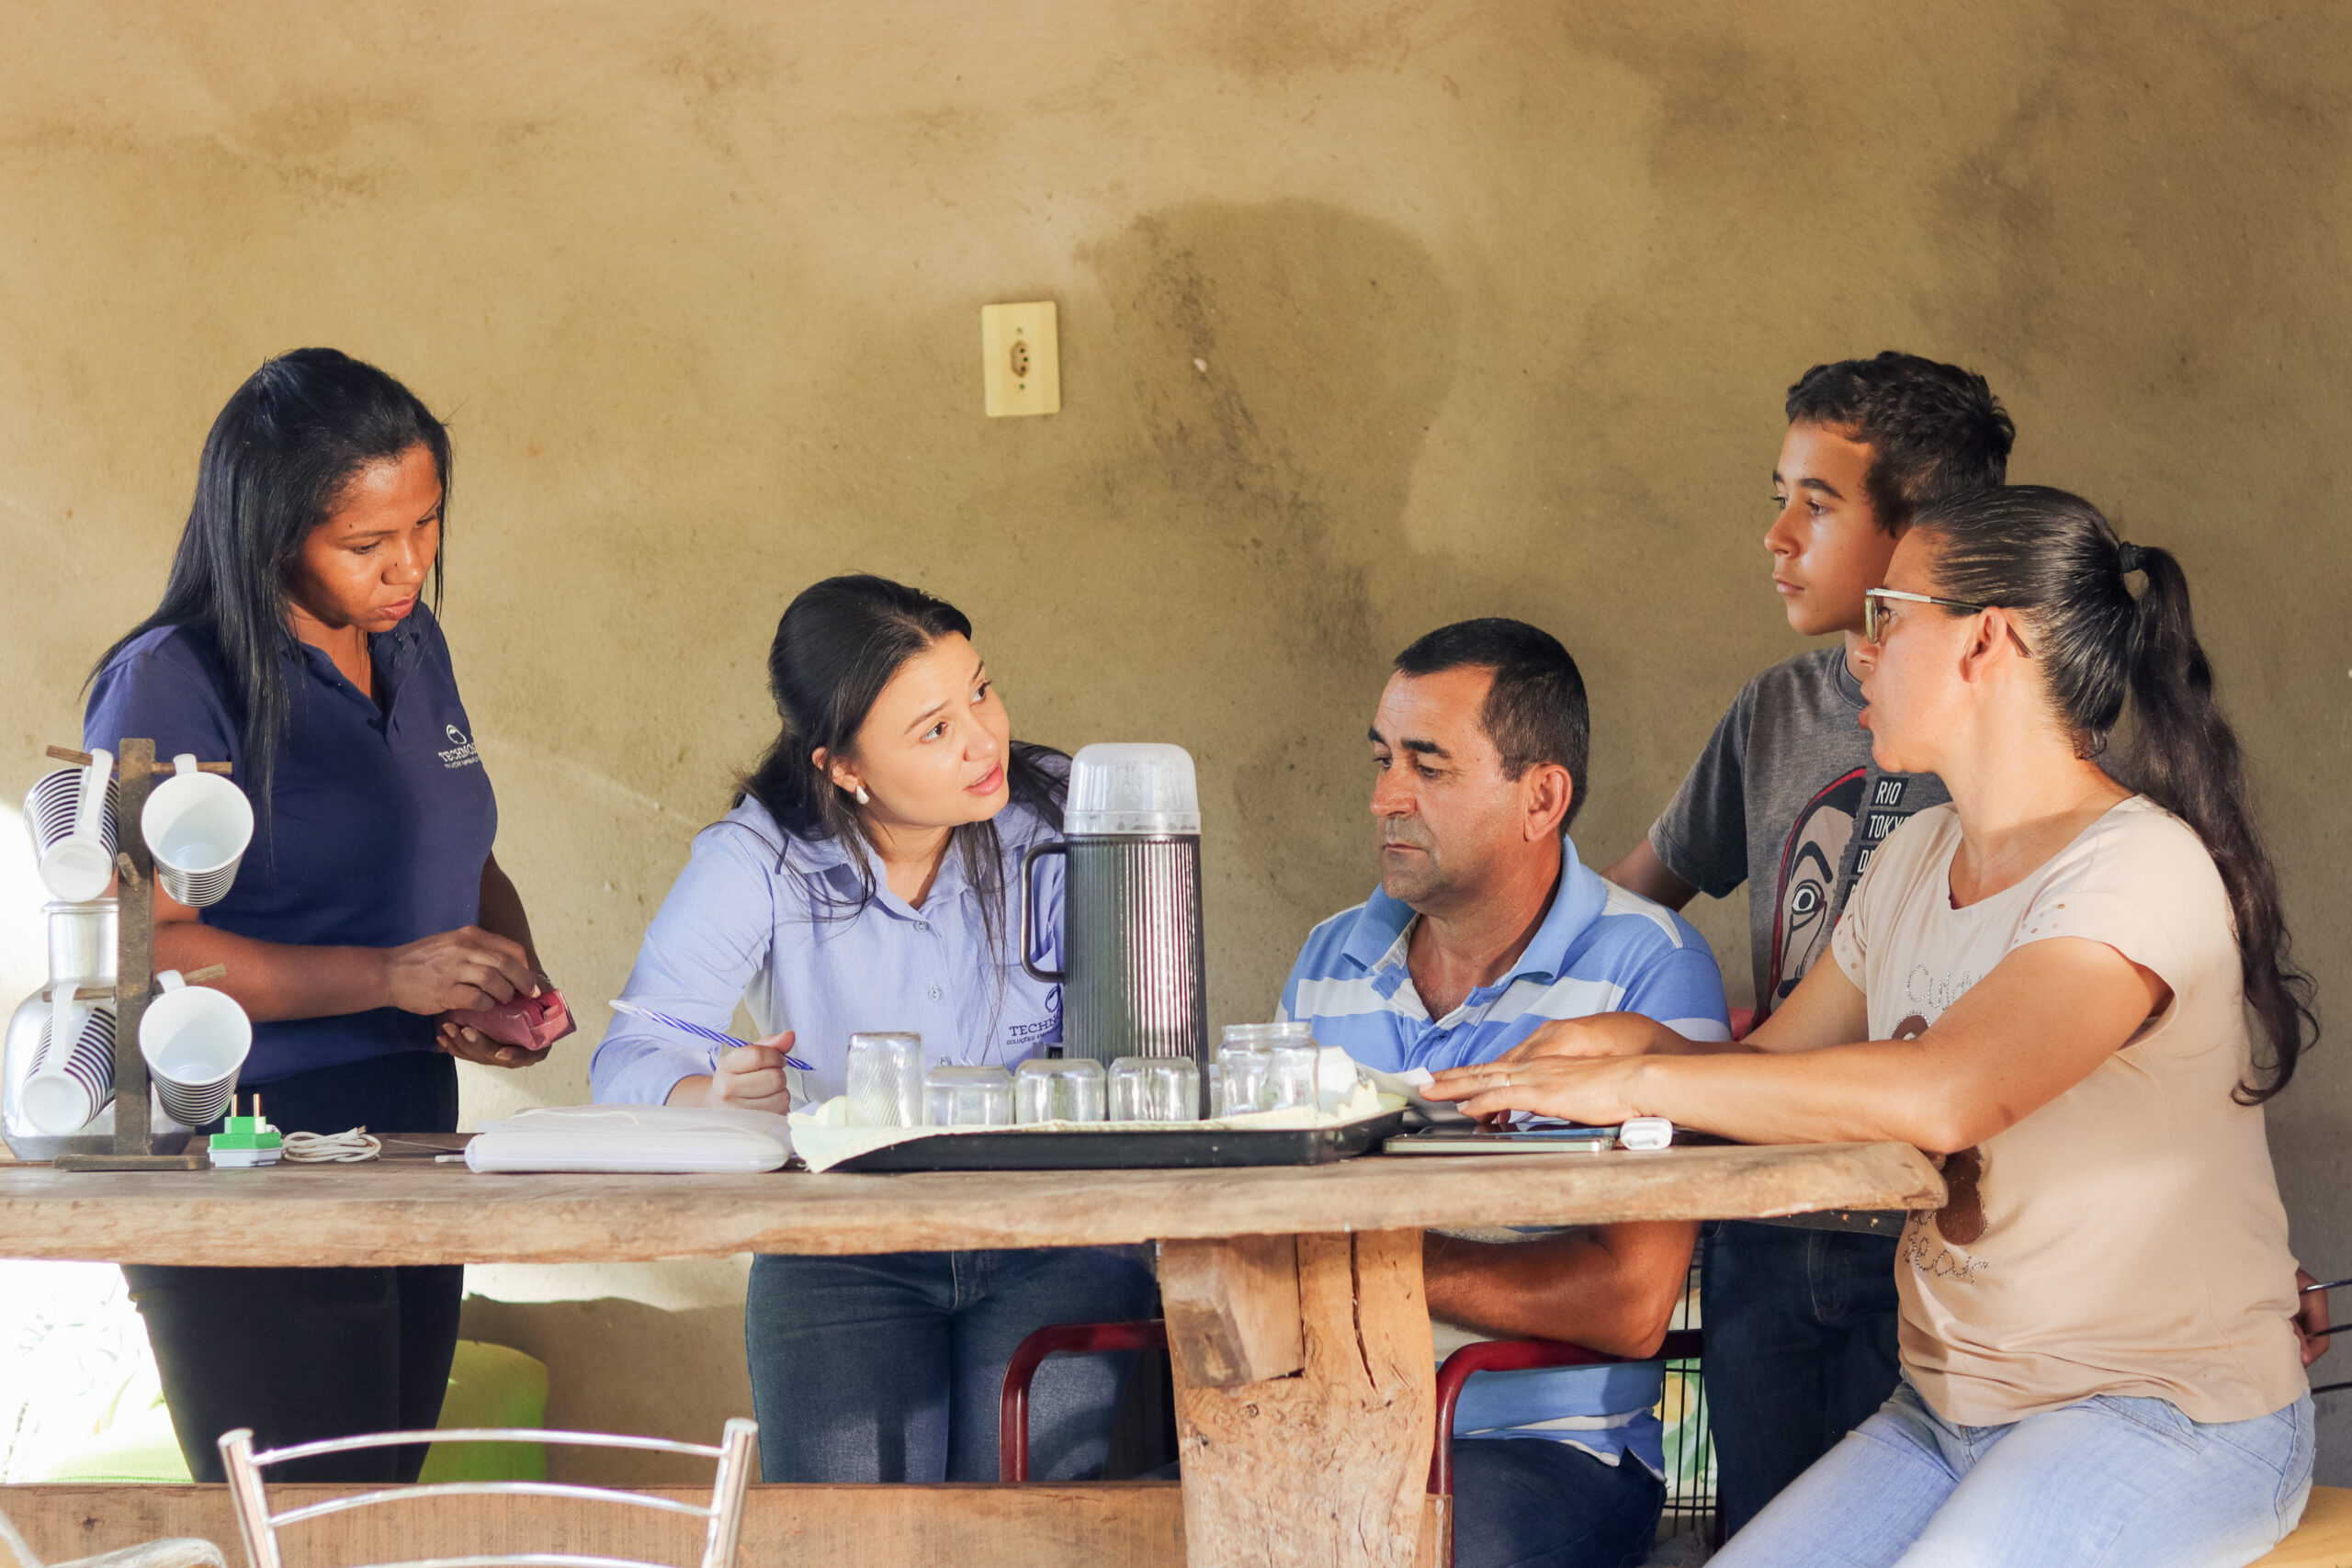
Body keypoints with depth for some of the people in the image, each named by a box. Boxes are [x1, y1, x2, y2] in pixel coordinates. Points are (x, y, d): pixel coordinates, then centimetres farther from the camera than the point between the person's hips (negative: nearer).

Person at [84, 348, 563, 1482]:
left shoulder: (413, 648, 11)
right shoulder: (171, 687, -11)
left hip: (413, 1146, 7)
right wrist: (385, 976, -24)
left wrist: (515, 978, 1)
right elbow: (135, 945, -18)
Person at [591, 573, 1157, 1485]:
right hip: (842, 1257, 0)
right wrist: (717, 1098, -37)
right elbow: (631, 1061, -14)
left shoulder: (1062, 821, -4)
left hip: (1053, 1249, 0)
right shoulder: (759, 861, -7)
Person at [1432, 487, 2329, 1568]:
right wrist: (1639, 1039, -6)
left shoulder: (2143, 871, -19)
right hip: (1948, 1414, 7)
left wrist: (1634, 1082, -27)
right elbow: (1772, 1069, 18)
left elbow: (1940, 1096, -34)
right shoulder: (1918, 861, 10)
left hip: (2170, 1421, -7)